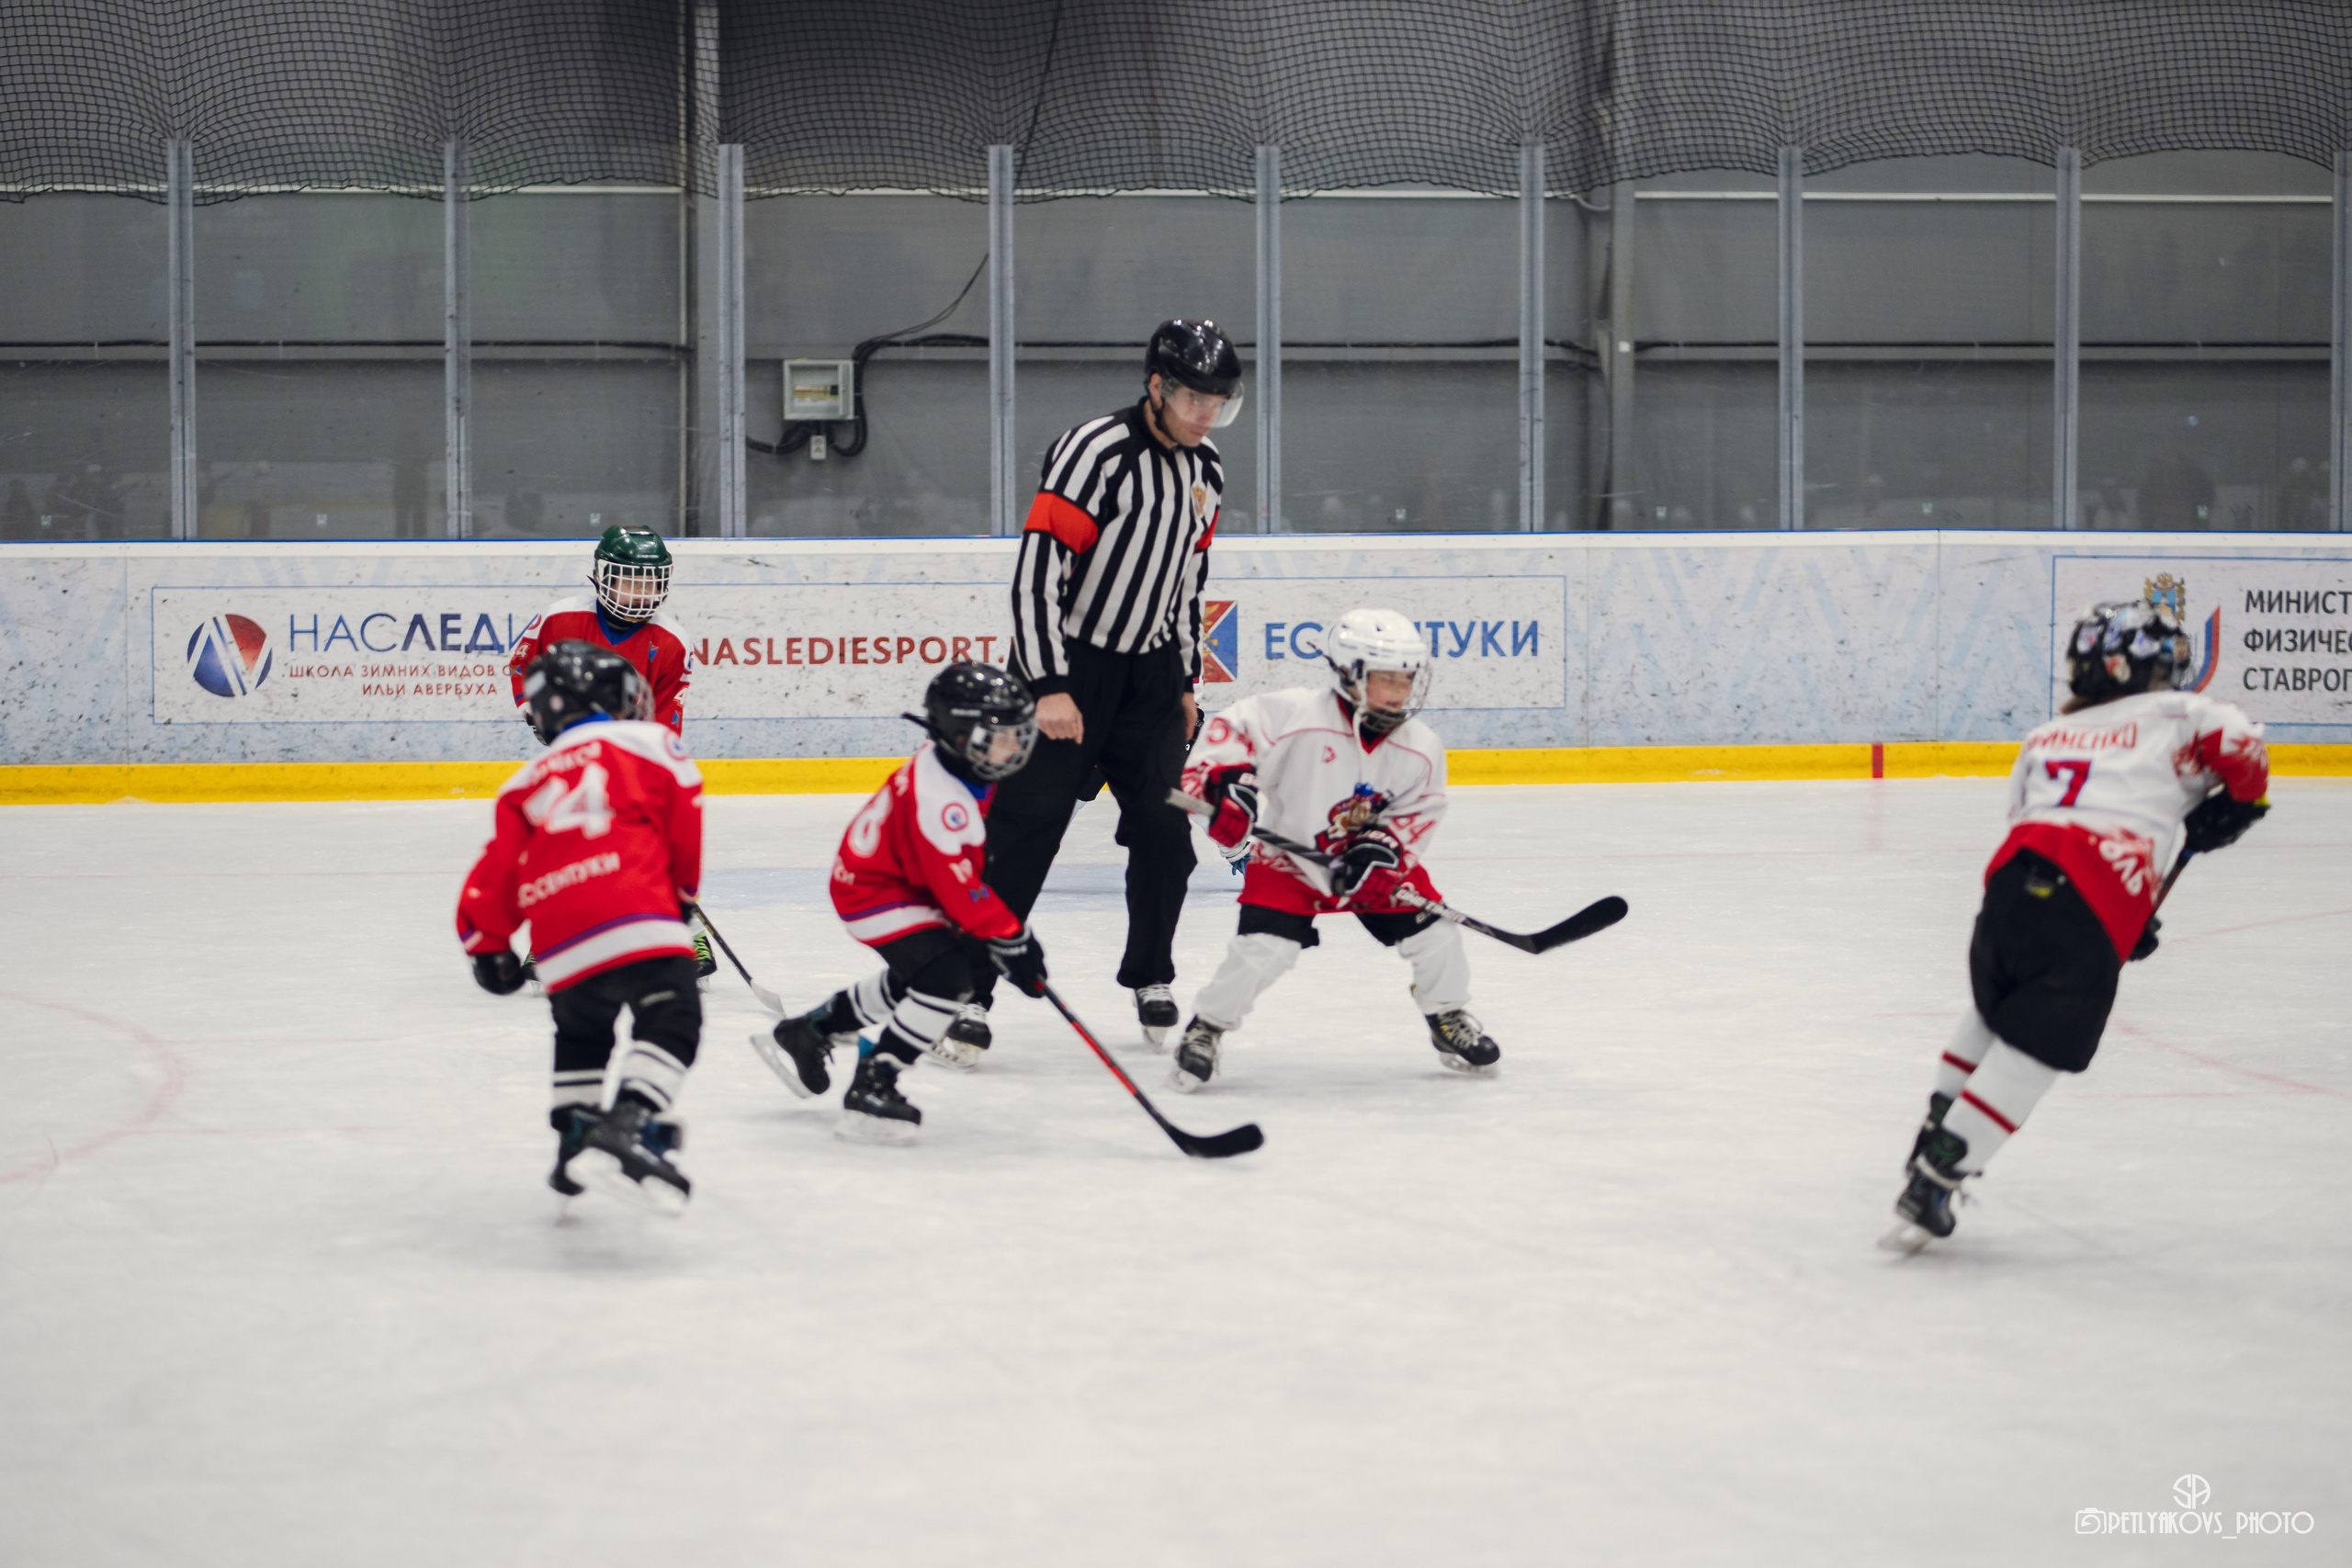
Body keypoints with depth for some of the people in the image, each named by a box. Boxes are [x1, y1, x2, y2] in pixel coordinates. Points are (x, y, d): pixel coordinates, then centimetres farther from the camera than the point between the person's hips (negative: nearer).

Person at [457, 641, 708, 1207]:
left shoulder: (528, 783, 27)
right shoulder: (648, 742, 15)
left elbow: (497, 871, 21)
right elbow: (684, 817, 8)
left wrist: (489, 947, 32)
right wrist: (682, 895, 23)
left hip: (560, 943, 5)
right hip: (636, 920, -5)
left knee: (580, 1033, 29)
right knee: (670, 1018, -8)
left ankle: (573, 1132, 22)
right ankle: (631, 1124, -28)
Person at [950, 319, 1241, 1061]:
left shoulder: (1206, 470, 6)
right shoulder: (1096, 451, -19)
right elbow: (1036, 570, -23)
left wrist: (1185, 681, 18)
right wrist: (1049, 687, -27)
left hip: (1149, 669, 7)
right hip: (1065, 664, -6)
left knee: (1166, 828, 4)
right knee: (1026, 827, -10)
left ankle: (1151, 978, 22)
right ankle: (968, 987, -6)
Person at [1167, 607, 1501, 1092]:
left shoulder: (1421, 748, -11)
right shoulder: (1296, 715, -25)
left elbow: (1421, 811, -3)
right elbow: (1231, 728, -20)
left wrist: (1384, 848, -19)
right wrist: (1224, 780, -36)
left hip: (1371, 864, 4)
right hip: (1289, 857, -4)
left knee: (1432, 934, -4)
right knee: (1261, 949, -19)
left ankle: (1449, 1019, 25)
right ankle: (1207, 1027, 5)